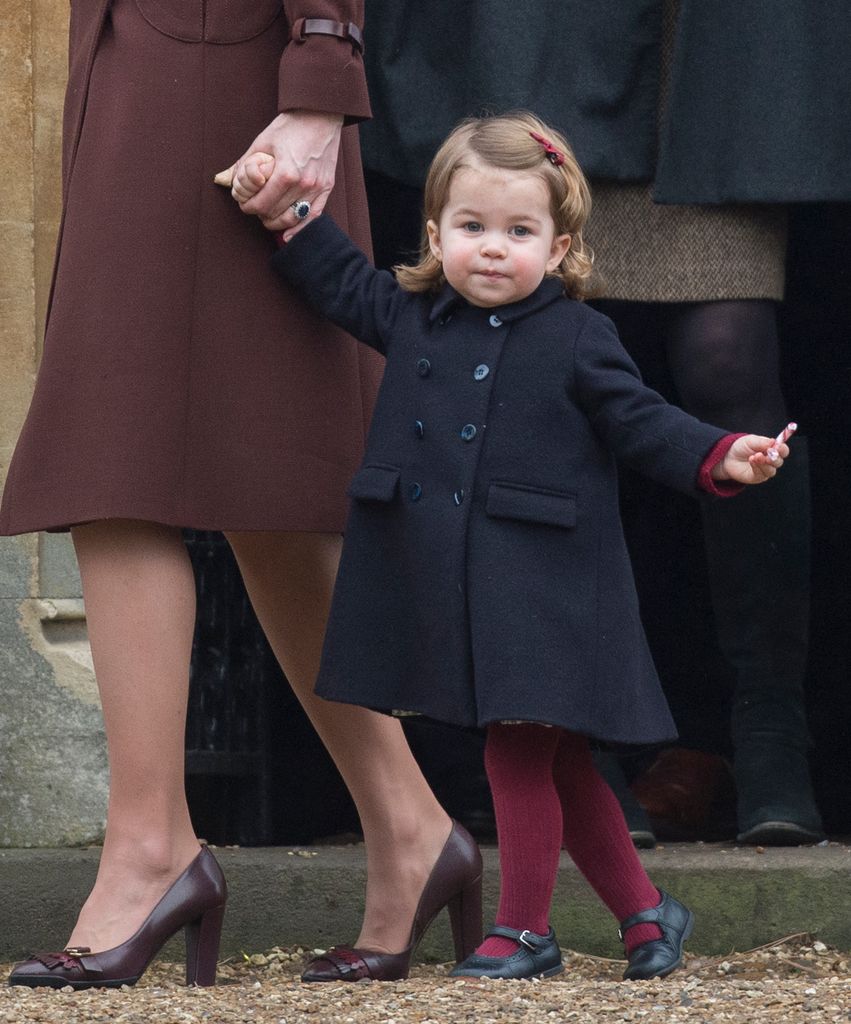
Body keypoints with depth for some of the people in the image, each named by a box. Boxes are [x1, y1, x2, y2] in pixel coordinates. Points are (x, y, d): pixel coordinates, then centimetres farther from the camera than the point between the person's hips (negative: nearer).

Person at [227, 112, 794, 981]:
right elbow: (342, 280, 19)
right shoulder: (413, 319, 7)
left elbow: (642, 425, -4)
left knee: (520, 753, -6)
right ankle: (643, 909, 24)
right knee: (558, 765, 12)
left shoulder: (577, 341, -5)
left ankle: (524, 929, 5)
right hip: (444, 591, 5)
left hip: (541, 594, -5)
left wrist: (720, 459, -17)